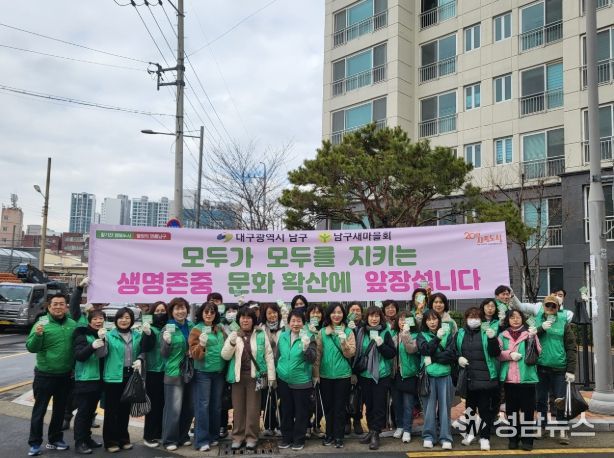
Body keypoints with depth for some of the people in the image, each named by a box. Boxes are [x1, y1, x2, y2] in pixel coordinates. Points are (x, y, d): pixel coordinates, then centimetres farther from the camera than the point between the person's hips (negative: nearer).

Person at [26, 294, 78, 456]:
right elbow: (31, 348, -14)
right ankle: (35, 443, 17)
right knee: (39, 409, 6)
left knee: (60, 409, 15)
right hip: (44, 375, -4)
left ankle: (55, 439, 30)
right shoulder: (42, 323, -11)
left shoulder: (73, 325, 1)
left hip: (65, 376, 4)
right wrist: (37, 335, -33)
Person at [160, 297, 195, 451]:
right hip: (174, 373, -5)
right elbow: (164, 354, -6)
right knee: (174, 408, -4)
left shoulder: (192, 326, 6)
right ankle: (170, 439, 11)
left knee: (189, 407, 12)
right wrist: (167, 342, -25)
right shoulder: (168, 329, -7)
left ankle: (183, 436, 28)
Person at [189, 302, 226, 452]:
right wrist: (201, 344, -29)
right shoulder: (196, 330, -7)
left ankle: (213, 436, 26)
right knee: (203, 406, -2)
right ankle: (202, 440, 5)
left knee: (216, 405, 13)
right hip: (203, 372, -5)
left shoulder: (219, 328, 7)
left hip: (219, 372, 5)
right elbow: (194, 354, -12)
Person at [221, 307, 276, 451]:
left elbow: (269, 356, 0)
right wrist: (232, 342, -19)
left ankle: (251, 437, 16)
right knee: (238, 408, 9)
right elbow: (225, 356, -2)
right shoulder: (233, 335, 4)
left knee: (253, 408, 4)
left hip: (254, 375, -2)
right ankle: (237, 437, 20)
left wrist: (271, 377, -2)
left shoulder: (261, 335, -2)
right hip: (238, 376, 2)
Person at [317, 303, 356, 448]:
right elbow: (318, 353, 4)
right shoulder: (322, 332, 3)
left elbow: (351, 354, -5)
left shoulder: (348, 332, 0)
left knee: (340, 407, 5)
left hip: (343, 375, -2)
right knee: (328, 406, 12)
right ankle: (329, 434, 26)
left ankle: (339, 436, 17)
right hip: (325, 375, 2)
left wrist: (343, 341, -21)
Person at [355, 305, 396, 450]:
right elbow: (356, 352, 13)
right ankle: (371, 431, 25)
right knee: (368, 404, 12)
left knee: (379, 405, 0)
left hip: (381, 375, -3)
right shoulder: (361, 332, 3)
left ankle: (375, 434, 8)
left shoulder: (385, 332, -3)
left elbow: (392, 353, -5)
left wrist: (381, 345, -17)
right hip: (365, 374, 3)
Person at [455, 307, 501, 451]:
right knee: (469, 406, 16)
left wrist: (492, 339, -25)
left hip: (485, 376, -3)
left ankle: (484, 437, 12)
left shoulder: (486, 332, -2)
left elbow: (495, 353, -8)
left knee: (485, 408, 1)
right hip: (467, 377, 3)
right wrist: (458, 358, -6)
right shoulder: (460, 334, 6)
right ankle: (470, 432, 33)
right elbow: (454, 351, 15)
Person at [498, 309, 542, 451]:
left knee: (527, 409, 3)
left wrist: (533, 338, -22)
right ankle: (513, 438, 21)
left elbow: (538, 352, -8)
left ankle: (527, 439, 14)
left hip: (527, 377, -2)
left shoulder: (530, 333, 2)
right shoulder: (503, 336, 8)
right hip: (509, 378, 2)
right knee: (511, 409, 9)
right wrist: (509, 354, -14)